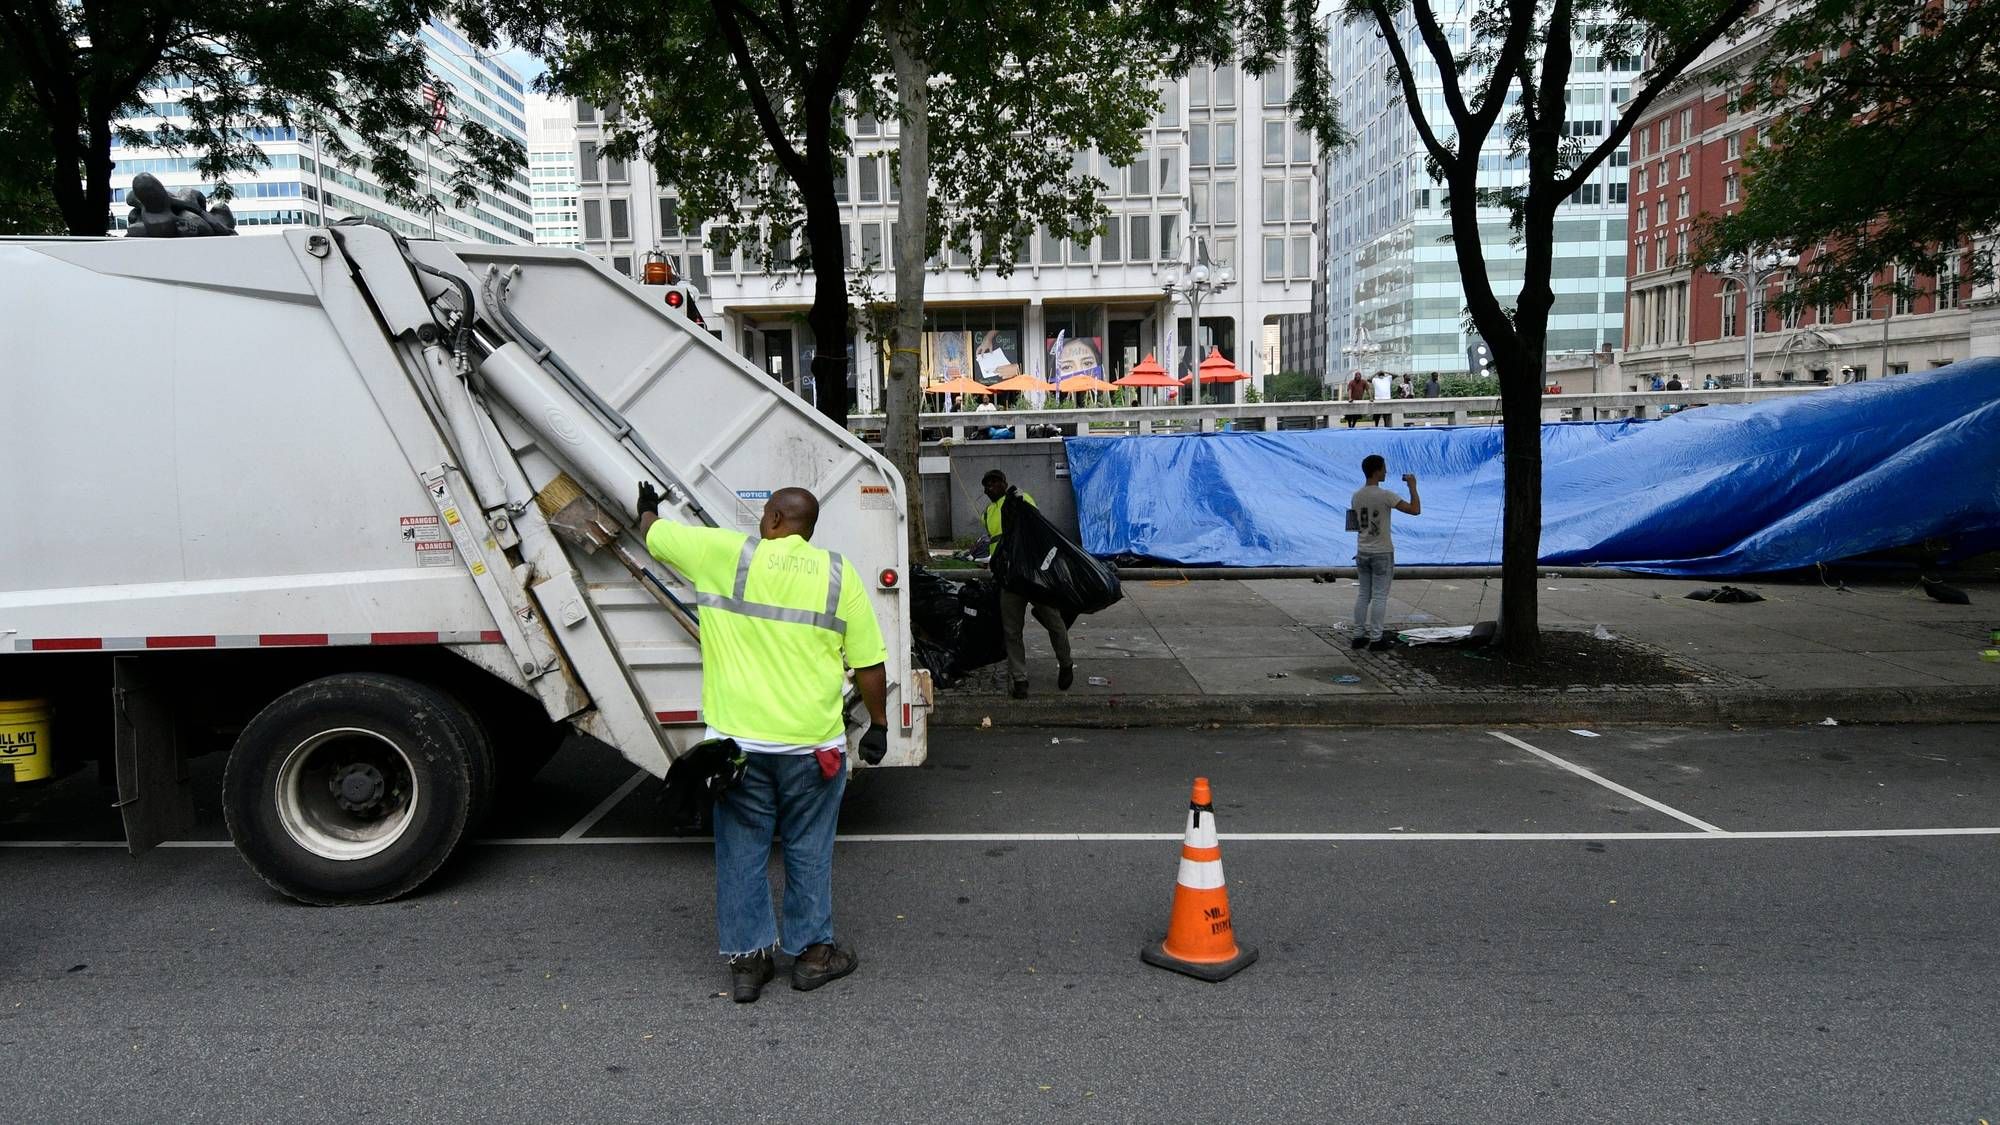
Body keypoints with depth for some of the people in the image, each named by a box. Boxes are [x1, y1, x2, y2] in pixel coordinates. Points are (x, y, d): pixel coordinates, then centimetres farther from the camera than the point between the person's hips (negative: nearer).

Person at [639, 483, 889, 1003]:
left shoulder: (724, 554, -3)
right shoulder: (839, 574, -2)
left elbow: (653, 534, 14)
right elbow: (868, 663, -1)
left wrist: (647, 508, 36)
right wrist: (878, 724, 11)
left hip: (737, 738, 0)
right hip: (812, 743, 0)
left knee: (741, 850, 12)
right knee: (809, 849, 14)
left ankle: (746, 960, 20)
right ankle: (812, 952, 25)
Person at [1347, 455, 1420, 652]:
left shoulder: (1356, 496, 3)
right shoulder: (1385, 496, -17)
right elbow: (1415, 510, -18)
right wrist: (1412, 486, -8)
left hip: (1362, 552, 6)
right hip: (1382, 554, -6)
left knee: (1363, 595, 12)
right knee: (1379, 597, 1)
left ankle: (1359, 636, 15)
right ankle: (1375, 639, 3)